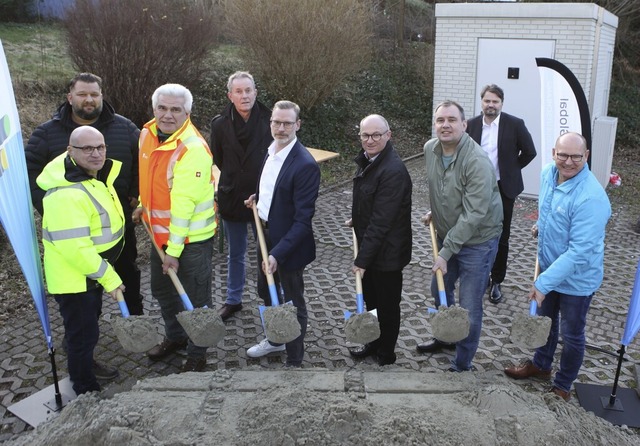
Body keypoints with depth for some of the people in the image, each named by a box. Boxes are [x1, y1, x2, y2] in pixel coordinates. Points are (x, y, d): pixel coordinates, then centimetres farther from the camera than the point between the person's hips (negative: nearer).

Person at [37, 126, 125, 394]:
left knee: (90, 320, 26)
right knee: (83, 333, 2)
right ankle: (87, 392, 19)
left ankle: (87, 366, 48)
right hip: (73, 276, -10)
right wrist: (108, 277, -24)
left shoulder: (94, 175, 1)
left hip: (92, 271, 10)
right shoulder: (66, 193, -31)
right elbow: (75, 248, -32)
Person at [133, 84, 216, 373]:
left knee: (195, 300, 6)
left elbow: (183, 204, -28)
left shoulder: (193, 149, -27)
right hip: (160, 231, 9)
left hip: (191, 237, -8)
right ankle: (175, 337, 48)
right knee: (162, 289, 25)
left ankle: (197, 356, 26)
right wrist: (143, 206, 23)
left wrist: (174, 250, -25)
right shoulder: (148, 133, -1)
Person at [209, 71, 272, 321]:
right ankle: (233, 300, 35)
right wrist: (233, 178, 8)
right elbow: (217, 160, 7)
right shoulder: (220, 124, -7)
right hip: (231, 198, 2)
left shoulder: (269, 121, -12)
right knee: (235, 254, 18)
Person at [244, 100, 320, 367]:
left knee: (292, 302, 9)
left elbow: (303, 219, -25)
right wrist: (259, 198, 4)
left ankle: (294, 360, 28)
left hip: (289, 243, -8)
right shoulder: (271, 151, 2)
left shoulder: (305, 165, -24)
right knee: (267, 292, 26)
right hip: (266, 234, 9)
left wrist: (278, 253, -30)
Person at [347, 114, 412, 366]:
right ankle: (374, 343, 43)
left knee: (387, 305, 12)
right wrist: (357, 219, 17)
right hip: (368, 244, 8)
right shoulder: (367, 159, 1)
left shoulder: (393, 171, -27)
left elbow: (381, 221, -28)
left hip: (386, 251, -8)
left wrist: (362, 259, -25)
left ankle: (385, 354, 31)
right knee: (371, 300, 23)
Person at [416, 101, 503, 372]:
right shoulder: (430, 149, -6)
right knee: (440, 290, 24)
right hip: (447, 233, 8)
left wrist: (446, 252, -28)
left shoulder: (477, 162, -28)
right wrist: (434, 212, 9)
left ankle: (462, 365, 20)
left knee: (469, 308, 0)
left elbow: (473, 215, -29)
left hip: (477, 240, -7)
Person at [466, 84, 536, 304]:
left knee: (501, 237, 7)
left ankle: (496, 281, 19)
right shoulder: (471, 125, -2)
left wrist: (511, 170, 4)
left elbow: (529, 152, 1)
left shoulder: (515, 124, -8)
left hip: (503, 189, -2)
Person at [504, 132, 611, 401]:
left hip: (577, 279, -7)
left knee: (571, 335, 14)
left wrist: (543, 283, -31)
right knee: (545, 320, 26)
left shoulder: (591, 198, -33)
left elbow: (579, 251, -32)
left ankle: (563, 386, 37)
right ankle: (540, 365, 50)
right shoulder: (548, 173, -8)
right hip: (549, 267, 7)